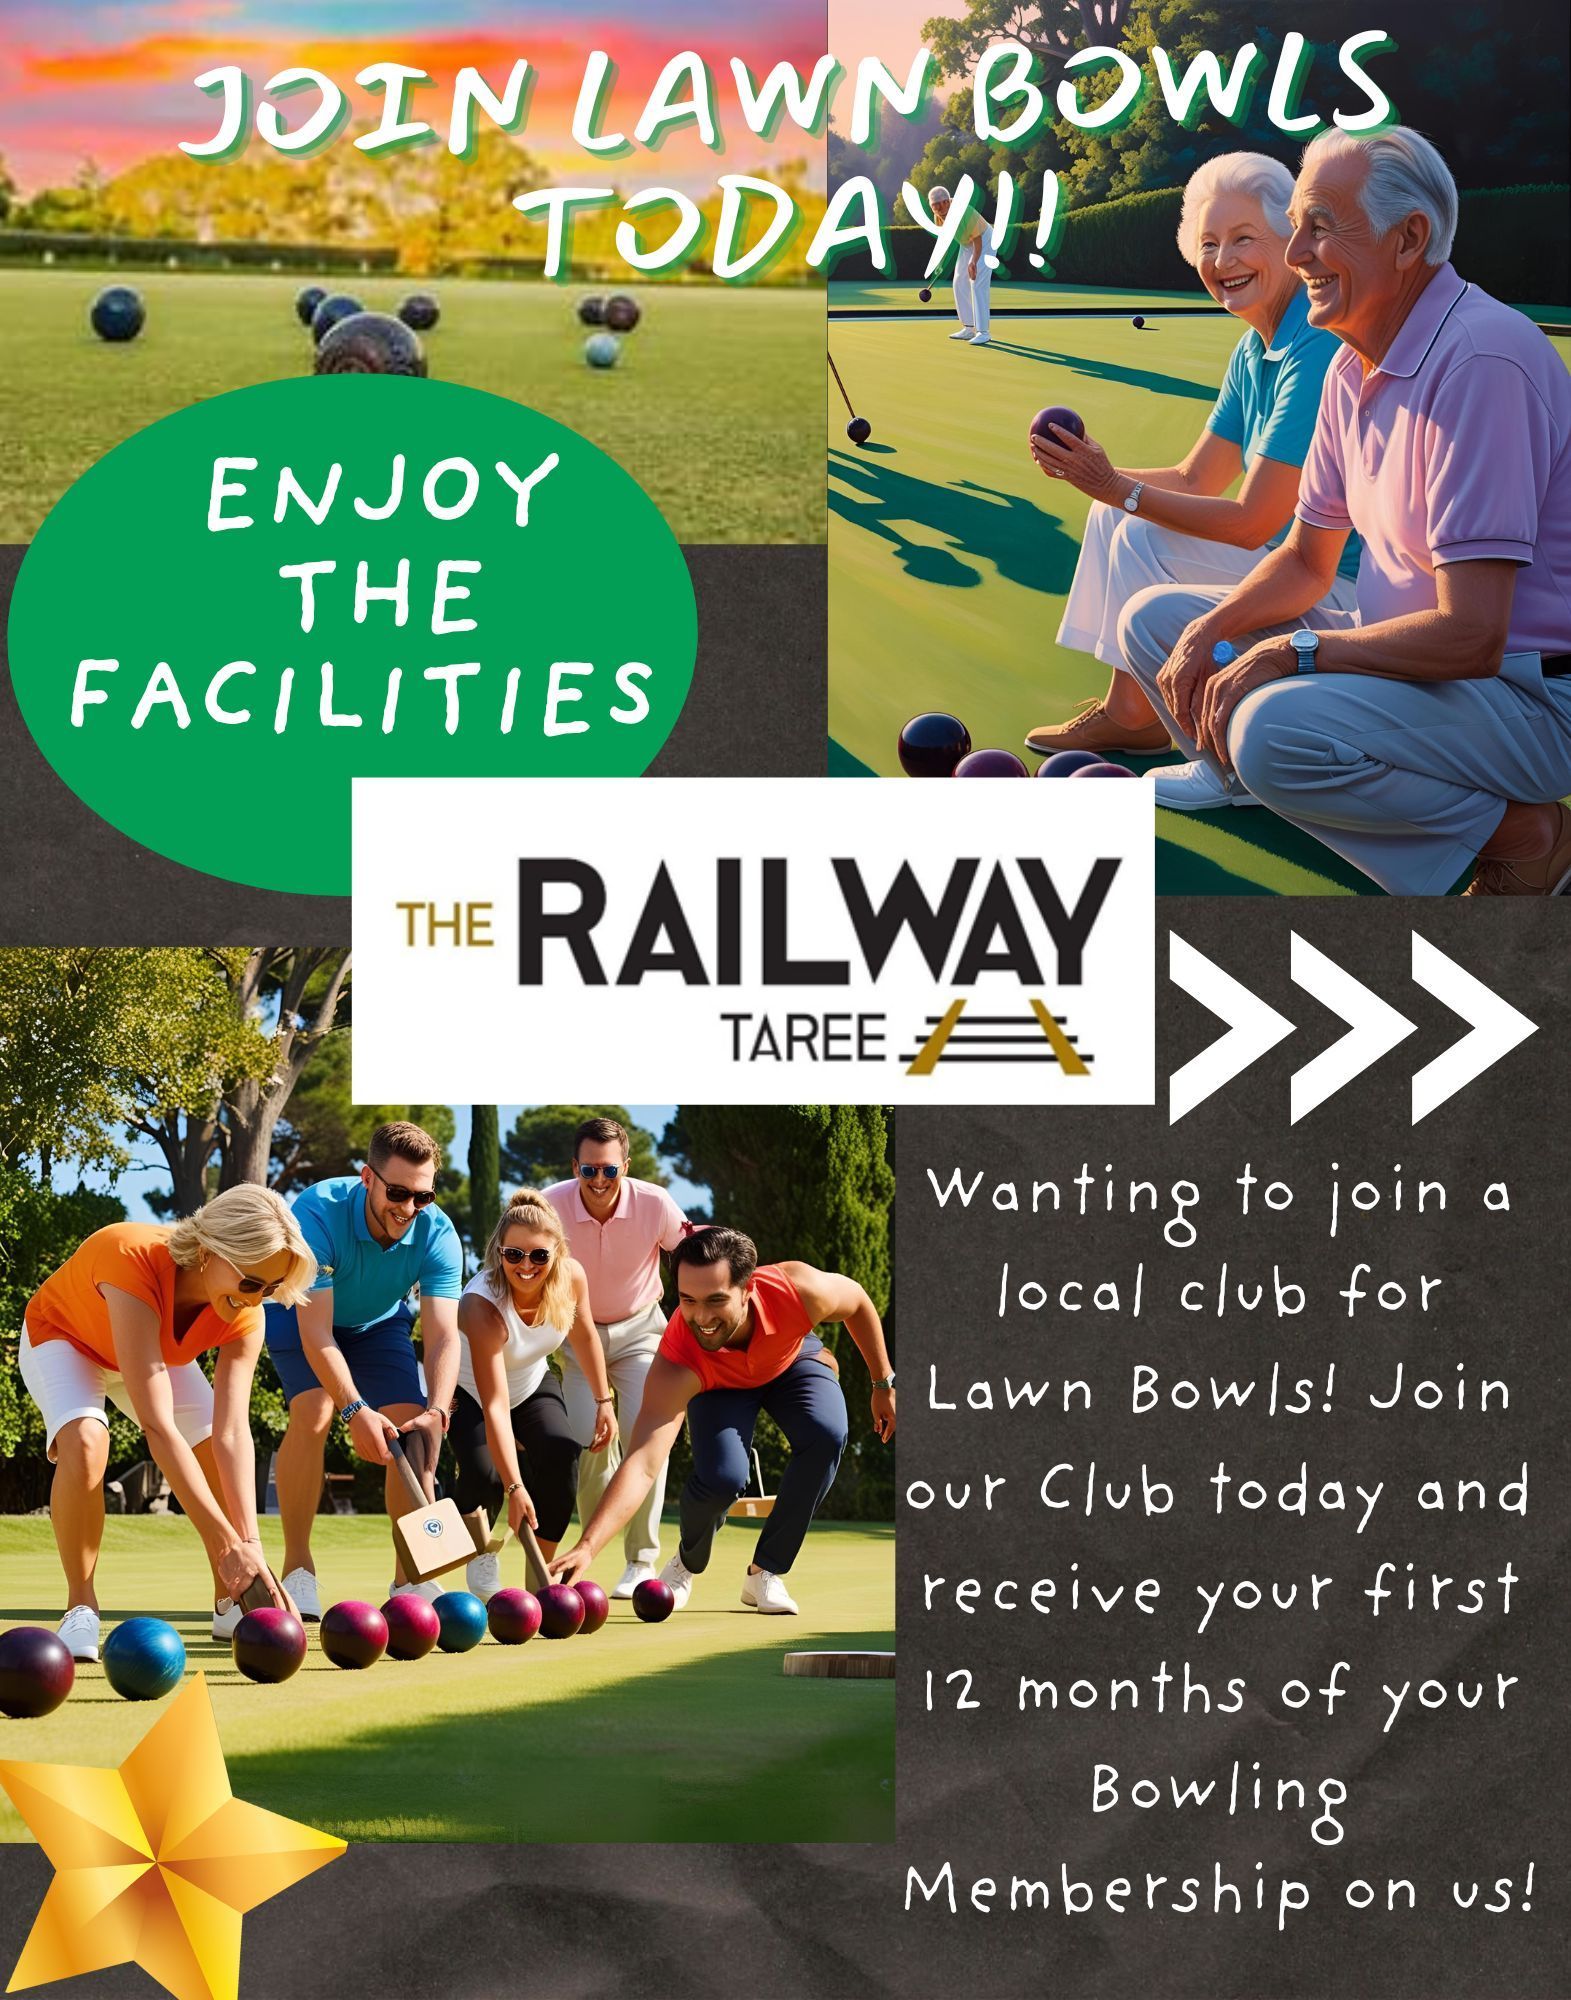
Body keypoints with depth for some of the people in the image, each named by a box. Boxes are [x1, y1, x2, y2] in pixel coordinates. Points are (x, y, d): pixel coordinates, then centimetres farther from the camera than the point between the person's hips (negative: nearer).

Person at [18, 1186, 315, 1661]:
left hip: (156, 1351, 5)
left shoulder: (245, 1316, -27)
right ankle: (80, 1608, -17)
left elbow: (231, 1434, -29)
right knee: (85, 1443, -33)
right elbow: (158, 1427, -48)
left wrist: (250, 1544, -39)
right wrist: (227, 1544, -49)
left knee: (229, 1467, -8)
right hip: (62, 1338, -5)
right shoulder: (134, 1263, -46)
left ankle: (228, 1604, 13)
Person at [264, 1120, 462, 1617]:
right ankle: (297, 1568, -17)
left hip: (379, 1322, 3)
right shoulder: (318, 1213, -38)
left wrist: (437, 1411, -51)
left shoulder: (437, 1234, -28)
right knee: (313, 1411, -27)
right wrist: (356, 1410, -51)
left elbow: (443, 1336, -33)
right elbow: (315, 1331, -41)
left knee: (412, 1429, -12)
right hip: (300, 1313, -3)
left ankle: (410, 1575, 2)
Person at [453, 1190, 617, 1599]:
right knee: (484, 1472, -29)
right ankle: (482, 1560, 4)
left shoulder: (571, 1277, -23)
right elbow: (494, 1405, -41)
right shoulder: (481, 1306, -39)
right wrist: (514, 1488, -45)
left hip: (533, 1383, 4)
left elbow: (584, 1337, 1)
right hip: (468, 1392, -4)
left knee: (562, 1454, -24)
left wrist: (603, 1401, 5)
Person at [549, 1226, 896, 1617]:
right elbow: (642, 1464, -53)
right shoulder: (675, 1366, -44)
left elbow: (857, 1299, -15)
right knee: (721, 1478, -26)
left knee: (826, 1436, -27)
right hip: (718, 1385, -2)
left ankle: (765, 1572, -7)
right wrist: (587, 1546, -66)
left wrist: (883, 1384, -5)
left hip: (792, 1360, 2)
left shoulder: (799, 1290, -40)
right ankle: (688, 1564, 10)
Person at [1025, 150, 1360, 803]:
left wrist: (1119, 489, -16)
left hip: (1352, 591, -10)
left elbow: (1252, 522, -25)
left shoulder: (1319, 350, -24)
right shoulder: (1253, 351, 7)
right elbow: (1194, 480, 13)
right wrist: (1097, 474, -4)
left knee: (1154, 616, -22)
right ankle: (1129, 712, 19)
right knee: (1121, 524, 14)